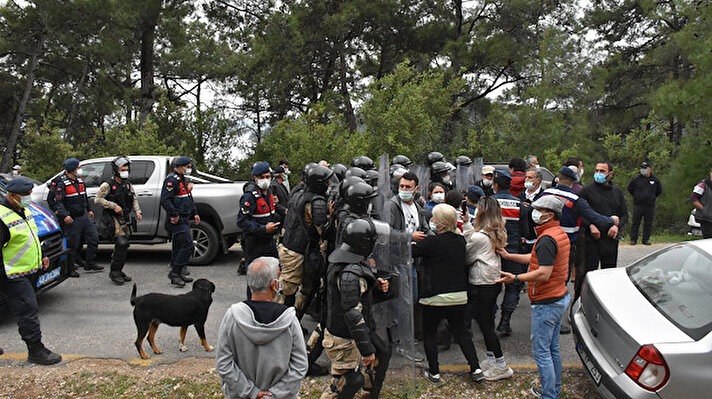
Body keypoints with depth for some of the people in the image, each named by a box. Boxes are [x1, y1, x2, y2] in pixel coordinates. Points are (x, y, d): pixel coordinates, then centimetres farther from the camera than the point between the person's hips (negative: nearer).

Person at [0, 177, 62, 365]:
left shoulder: (23, 211, 12)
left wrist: (41, 256, 22)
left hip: (25, 272, 10)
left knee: (27, 311, 16)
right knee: (28, 311, -6)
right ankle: (36, 351, 4)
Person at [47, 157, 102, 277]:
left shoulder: (80, 181, 13)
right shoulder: (62, 183, -12)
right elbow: (58, 201, -18)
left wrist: (89, 209, 28)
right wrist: (65, 215, -27)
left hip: (84, 216, 8)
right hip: (71, 219, -8)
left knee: (93, 238, 5)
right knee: (72, 244, -1)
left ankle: (90, 264, 15)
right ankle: (70, 269, 13)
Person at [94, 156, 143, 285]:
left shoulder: (127, 184, 11)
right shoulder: (108, 185, -8)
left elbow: (134, 199, 18)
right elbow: (98, 199, -12)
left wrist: (137, 211, 2)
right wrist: (114, 206, -19)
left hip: (125, 219, 7)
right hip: (113, 219, -7)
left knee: (123, 244, 10)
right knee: (121, 243, -20)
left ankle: (118, 271, 22)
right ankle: (114, 272, -10)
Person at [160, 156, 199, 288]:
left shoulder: (182, 180, 19)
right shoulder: (172, 180, -14)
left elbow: (189, 199, 29)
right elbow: (165, 200, -22)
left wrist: (194, 213, 23)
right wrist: (174, 215, -23)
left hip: (184, 219, 10)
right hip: (177, 221, -10)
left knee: (178, 247, 13)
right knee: (187, 245, -13)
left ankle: (180, 273, 19)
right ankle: (175, 273, -7)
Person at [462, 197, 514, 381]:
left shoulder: (480, 237, -21)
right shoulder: (496, 233, 4)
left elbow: (466, 258, -8)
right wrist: (466, 222, 9)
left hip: (482, 285, -9)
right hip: (494, 281, 9)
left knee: (484, 324, 0)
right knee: (487, 322, 17)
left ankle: (501, 366, 7)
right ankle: (492, 359, 27)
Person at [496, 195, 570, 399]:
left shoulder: (547, 239, -23)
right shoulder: (561, 234, 11)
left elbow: (543, 274, -28)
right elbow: (539, 259, 19)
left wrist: (515, 278, -23)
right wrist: (508, 256, 18)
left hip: (546, 303, -10)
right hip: (560, 298, 10)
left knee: (541, 351, -1)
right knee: (552, 348, 20)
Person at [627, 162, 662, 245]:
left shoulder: (655, 180, 5)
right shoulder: (636, 179, 1)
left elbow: (659, 191, 20)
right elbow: (630, 188, 13)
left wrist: (653, 197, 12)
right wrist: (636, 196, 8)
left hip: (650, 206, 1)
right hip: (638, 205, -1)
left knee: (648, 224, 5)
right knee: (635, 223, 0)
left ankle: (646, 239, 15)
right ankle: (633, 239, 7)